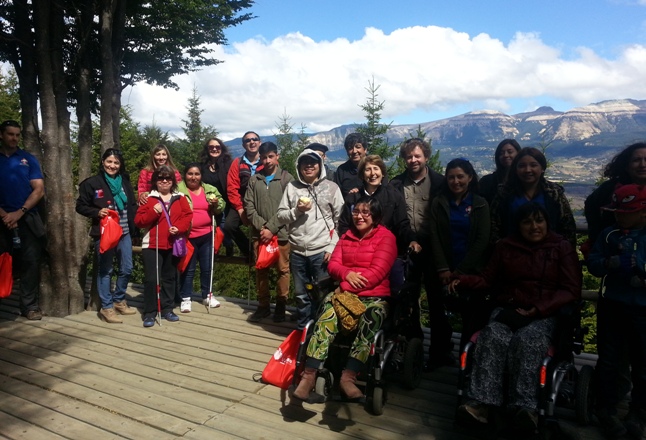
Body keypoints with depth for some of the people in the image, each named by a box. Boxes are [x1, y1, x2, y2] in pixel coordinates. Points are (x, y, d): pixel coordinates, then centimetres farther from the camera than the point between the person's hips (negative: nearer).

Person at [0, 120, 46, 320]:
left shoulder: (28, 159, 8)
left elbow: (39, 190, 0)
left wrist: (19, 213, -10)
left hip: (27, 219, 0)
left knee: (31, 262, 0)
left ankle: (30, 305, 7)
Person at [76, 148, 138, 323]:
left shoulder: (124, 182, 12)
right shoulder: (92, 183, -3)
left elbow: (132, 206, 17)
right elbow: (80, 206, 0)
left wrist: (134, 228, 8)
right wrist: (97, 212, -18)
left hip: (124, 233, 5)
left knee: (126, 269, 9)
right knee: (105, 271, 2)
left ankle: (119, 300, 28)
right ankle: (106, 307, 12)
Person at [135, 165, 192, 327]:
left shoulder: (180, 198, 6)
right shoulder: (149, 199, -1)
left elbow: (188, 216, 0)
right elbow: (138, 220, -6)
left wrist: (179, 228, -17)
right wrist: (153, 212, -20)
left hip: (173, 245, 3)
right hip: (152, 245, -3)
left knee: (169, 277, 13)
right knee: (151, 279, -4)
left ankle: (167, 309, 25)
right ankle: (149, 313, 7)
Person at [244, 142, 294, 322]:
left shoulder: (287, 178, -2)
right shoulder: (254, 179, 10)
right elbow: (249, 207, 4)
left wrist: (271, 228, -13)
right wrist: (262, 226, -9)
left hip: (280, 233, -3)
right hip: (259, 233, 3)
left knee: (283, 270, 4)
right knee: (260, 270, 11)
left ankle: (281, 305, 18)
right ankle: (263, 305, 24)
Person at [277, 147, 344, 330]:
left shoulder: (331, 187, 0)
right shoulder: (291, 187, 6)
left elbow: (340, 220, -3)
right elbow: (281, 217, 7)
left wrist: (332, 247, -8)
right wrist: (296, 211, -12)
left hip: (322, 251, -3)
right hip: (297, 251, 3)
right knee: (301, 293, 15)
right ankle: (303, 329, 31)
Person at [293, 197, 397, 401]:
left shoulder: (386, 237, 2)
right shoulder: (347, 236, 20)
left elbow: (377, 272, -9)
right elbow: (333, 264, 11)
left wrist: (346, 287, -14)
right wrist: (347, 274, -12)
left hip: (374, 296, -3)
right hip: (344, 292, 3)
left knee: (369, 320, -37)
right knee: (328, 316, -29)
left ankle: (348, 377, -40)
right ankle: (309, 374, -34)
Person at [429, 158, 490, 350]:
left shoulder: (480, 204, 6)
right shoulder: (438, 202, 7)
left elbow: (482, 240, -2)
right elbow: (434, 238, 0)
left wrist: (461, 270, -9)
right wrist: (443, 269, -11)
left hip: (472, 271, 0)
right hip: (445, 271, 0)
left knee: (474, 318, 0)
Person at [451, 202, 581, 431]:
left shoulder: (562, 247, 7)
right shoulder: (505, 246, 14)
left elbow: (571, 290, 1)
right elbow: (488, 279, 15)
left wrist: (539, 309, -14)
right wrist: (463, 281, -7)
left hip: (544, 314, -1)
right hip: (507, 309, 2)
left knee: (527, 340, -35)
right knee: (493, 337, -30)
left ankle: (526, 407, -37)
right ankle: (482, 404, -39)